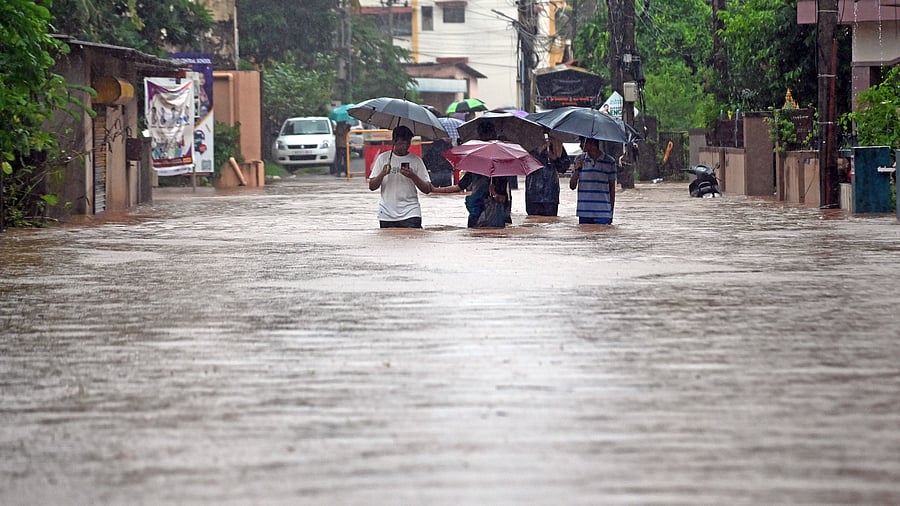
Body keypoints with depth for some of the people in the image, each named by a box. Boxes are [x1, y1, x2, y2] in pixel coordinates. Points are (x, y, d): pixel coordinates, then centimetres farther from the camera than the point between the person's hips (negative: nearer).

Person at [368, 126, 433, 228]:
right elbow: (372, 187, 5)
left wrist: (413, 176, -14)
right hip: (387, 215, 2)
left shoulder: (416, 161, 4)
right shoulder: (383, 158, 7)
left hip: (410, 213, -2)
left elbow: (427, 189, 2)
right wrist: (382, 174, -13)